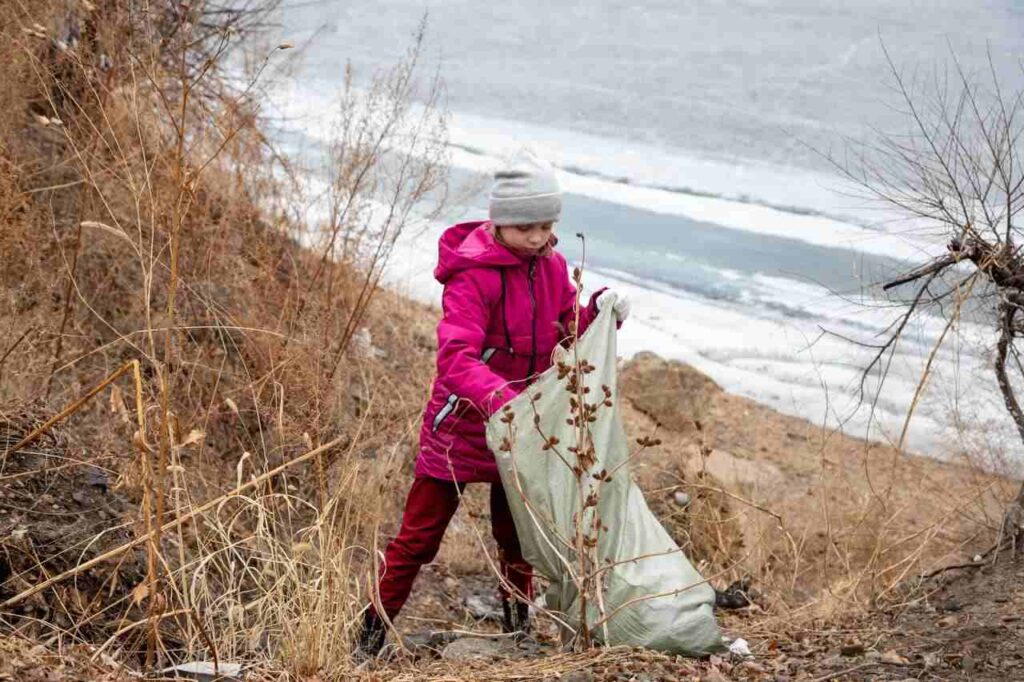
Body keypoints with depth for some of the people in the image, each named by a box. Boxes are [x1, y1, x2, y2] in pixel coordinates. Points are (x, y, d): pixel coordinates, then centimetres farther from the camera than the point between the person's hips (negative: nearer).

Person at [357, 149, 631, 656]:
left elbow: (566, 334, 7)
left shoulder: (552, 266, -1)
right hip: (462, 424, -6)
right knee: (420, 534, 1)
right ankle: (373, 631, 13)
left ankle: (518, 624, 36)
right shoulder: (473, 275, -22)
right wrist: (497, 397, -48)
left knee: (517, 533, 19)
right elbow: (456, 357, -32)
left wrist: (598, 312, -14)